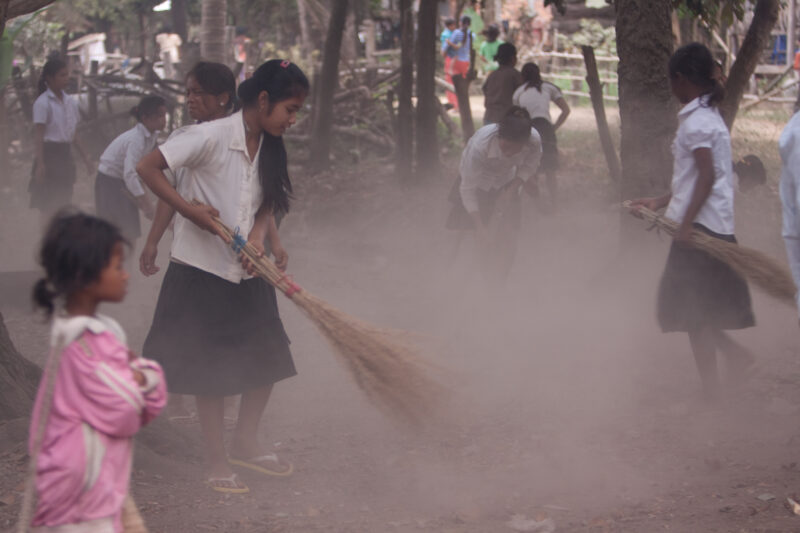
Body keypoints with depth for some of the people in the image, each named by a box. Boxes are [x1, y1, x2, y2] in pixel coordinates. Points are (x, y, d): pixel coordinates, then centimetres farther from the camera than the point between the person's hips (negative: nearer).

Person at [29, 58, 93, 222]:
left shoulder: (70, 102, 11)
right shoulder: (43, 103, -11)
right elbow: (38, 135, -14)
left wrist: (85, 157, 14)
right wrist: (40, 164, -20)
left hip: (65, 153, 7)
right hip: (49, 154, -7)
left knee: (64, 205, 8)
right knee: (49, 206, -5)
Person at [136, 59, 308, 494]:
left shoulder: (269, 147, 3)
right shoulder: (212, 136, -19)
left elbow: (267, 204, 8)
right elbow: (147, 168, -19)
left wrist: (262, 236, -12)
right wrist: (189, 209, -23)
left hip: (248, 274, 7)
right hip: (202, 272, -7)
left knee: (268, 360, 11)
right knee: (211, 371, 2)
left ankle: (245, 443, 30)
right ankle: (217, 464, 14)